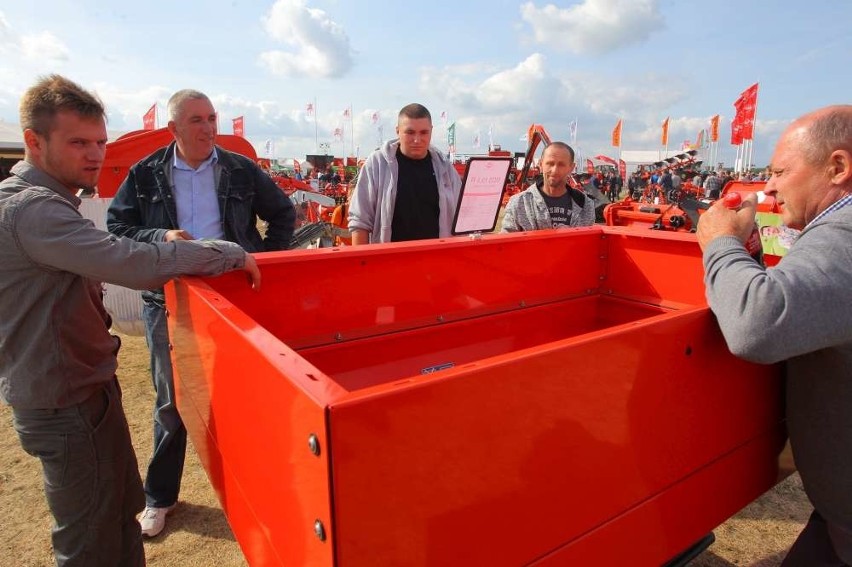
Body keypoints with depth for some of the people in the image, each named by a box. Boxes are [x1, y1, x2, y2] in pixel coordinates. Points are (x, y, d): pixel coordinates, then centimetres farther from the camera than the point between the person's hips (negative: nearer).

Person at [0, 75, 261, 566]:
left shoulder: (47, 201, 10)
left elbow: (105, 262, 14)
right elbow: (132, 264, -34)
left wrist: (163, 251, -1)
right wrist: (232, 253, -25)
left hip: (84, 387, 10)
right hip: (66, 402, -10)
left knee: (122, 512, 23)